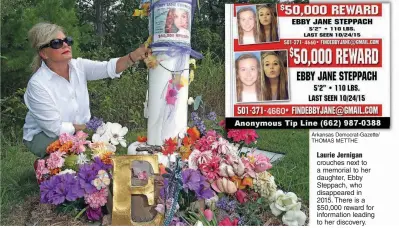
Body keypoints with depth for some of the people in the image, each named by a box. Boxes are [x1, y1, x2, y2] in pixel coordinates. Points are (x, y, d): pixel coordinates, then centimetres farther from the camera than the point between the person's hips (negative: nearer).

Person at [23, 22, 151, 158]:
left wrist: (134, 56, -38)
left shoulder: (79, 66, -6)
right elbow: (54, 128, -23)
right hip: (43, 136, -6)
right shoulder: (37, 84, -23)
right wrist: (87, 128, -15)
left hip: (80, 131, 6)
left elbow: (109, 68, -22)